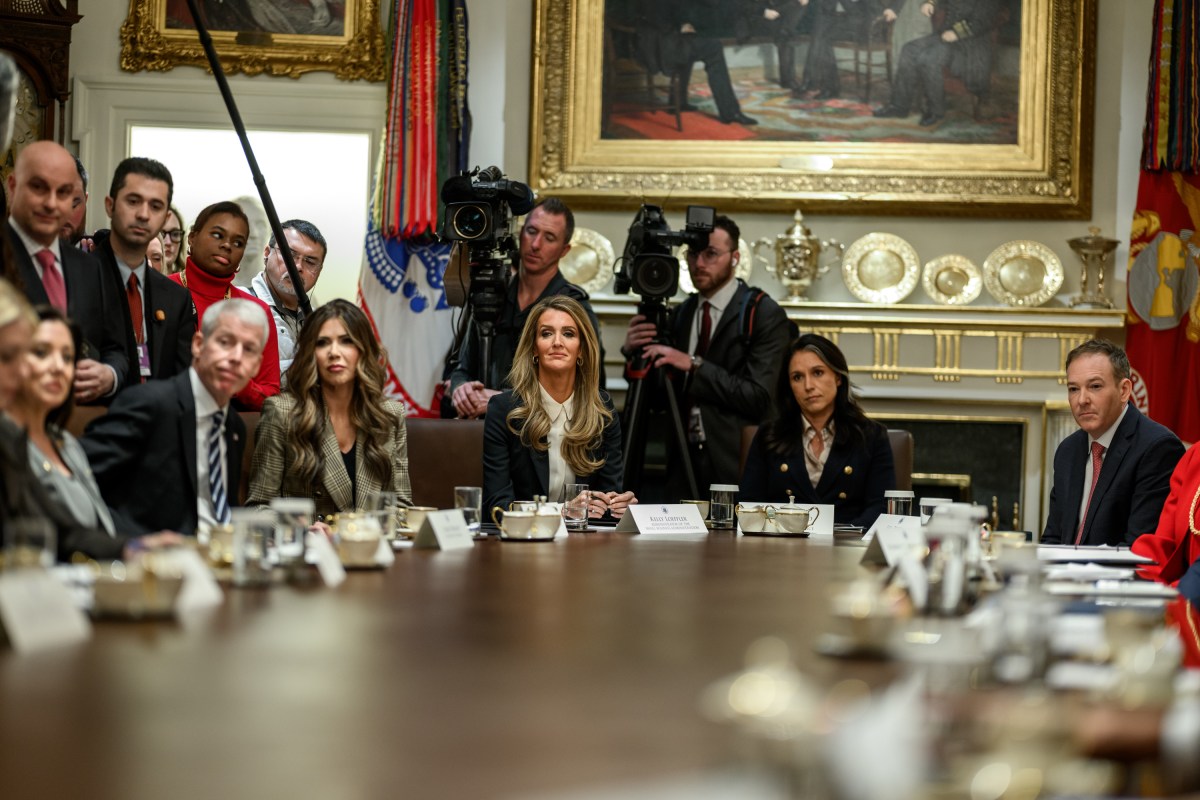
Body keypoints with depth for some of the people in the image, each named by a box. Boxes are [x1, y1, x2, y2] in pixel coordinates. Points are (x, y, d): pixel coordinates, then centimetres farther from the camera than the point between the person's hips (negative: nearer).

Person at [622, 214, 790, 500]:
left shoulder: (764, 314, -7)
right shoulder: (682, 313, 11)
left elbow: (759, 397, -17)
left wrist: (694, 365, -20)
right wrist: (634, 353, -7)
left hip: (735, 465, -5)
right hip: (685, 463, 5)